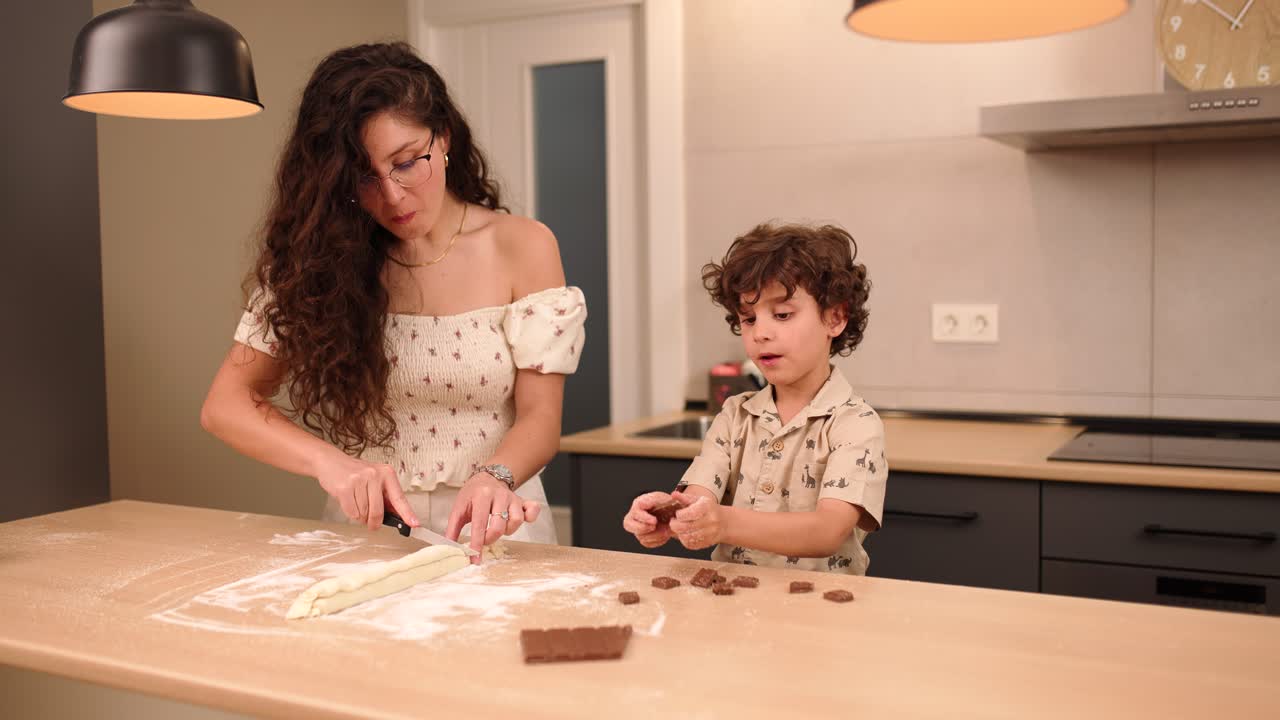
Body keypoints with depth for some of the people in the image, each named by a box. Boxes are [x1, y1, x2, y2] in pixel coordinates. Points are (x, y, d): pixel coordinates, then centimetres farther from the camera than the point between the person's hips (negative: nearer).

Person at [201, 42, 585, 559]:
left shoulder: (521, 247, -3)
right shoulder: (324, 259, -1)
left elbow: (539, 418, -4)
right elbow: (225, 404, -4)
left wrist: (494, 478, -26)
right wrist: (325, 459, -22)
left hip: (491, 532, -1)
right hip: (363, 526, 2)